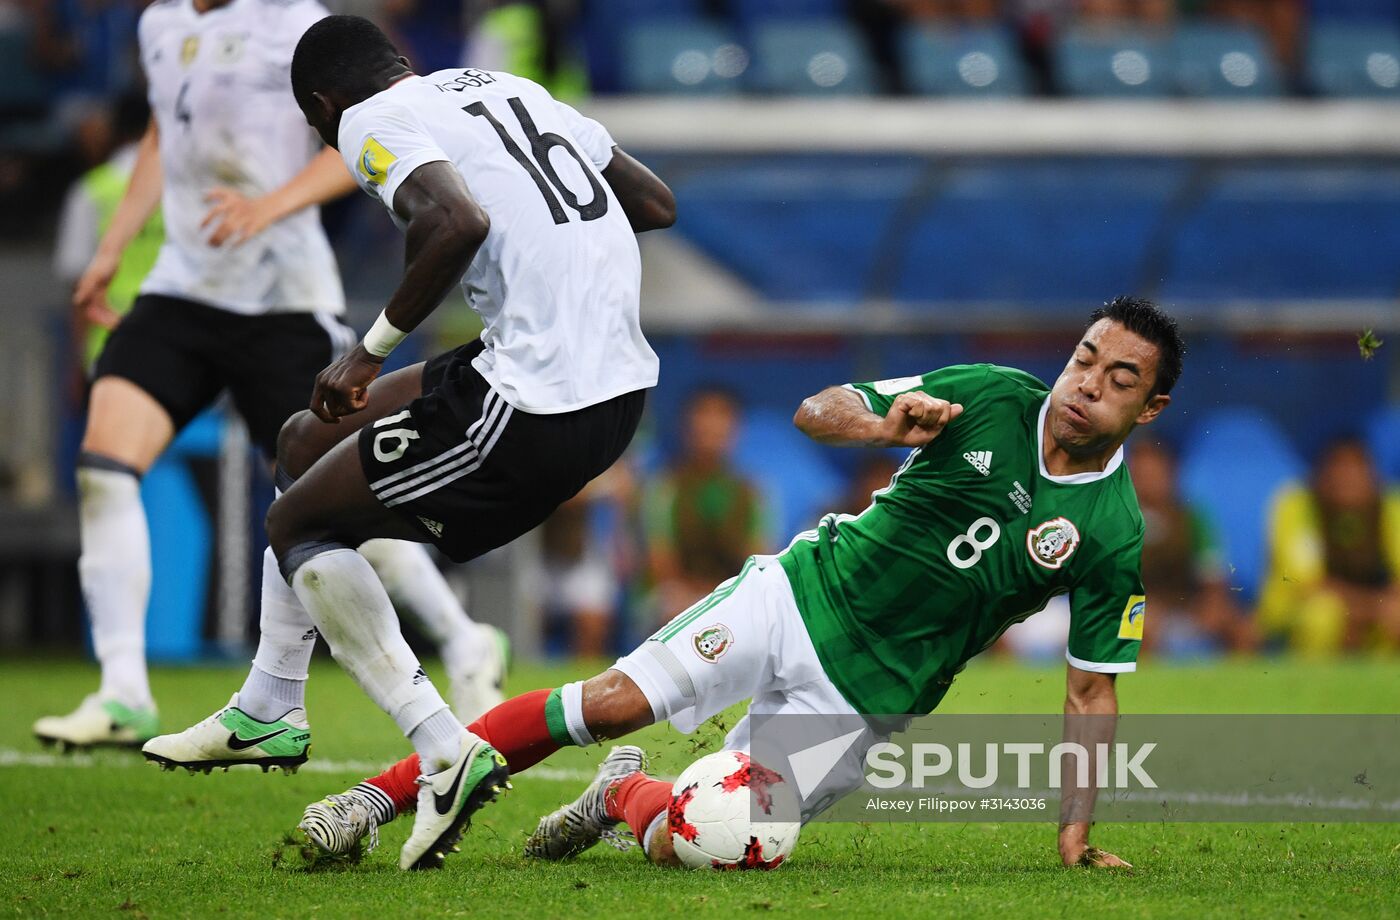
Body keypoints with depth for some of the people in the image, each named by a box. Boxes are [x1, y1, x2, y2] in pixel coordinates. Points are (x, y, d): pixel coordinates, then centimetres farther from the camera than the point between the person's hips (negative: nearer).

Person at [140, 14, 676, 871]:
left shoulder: (373, 123, -5)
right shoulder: (508, 88, 18)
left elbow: (460, 222, -26)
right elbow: (657, 203, 20)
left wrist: (373, 348, -13)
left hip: (537, 405, -9)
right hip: (625, 381, 9)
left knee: (299, 525, 9)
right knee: (308, 441, 23)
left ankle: (445, 750, -2)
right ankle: (268, 717, 33)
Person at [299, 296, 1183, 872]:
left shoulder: (1113, 537, -11)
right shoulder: (994, 397, -7)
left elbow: (1094, 689, -1)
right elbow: (816, 411, -3)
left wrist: (1076, 829, -9)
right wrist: (880, 425, -26)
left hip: (870, 692, -1)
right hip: (803, 592, 1)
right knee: (607, 702, -15)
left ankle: (626, 795, 23)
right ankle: (378, 798, -4)